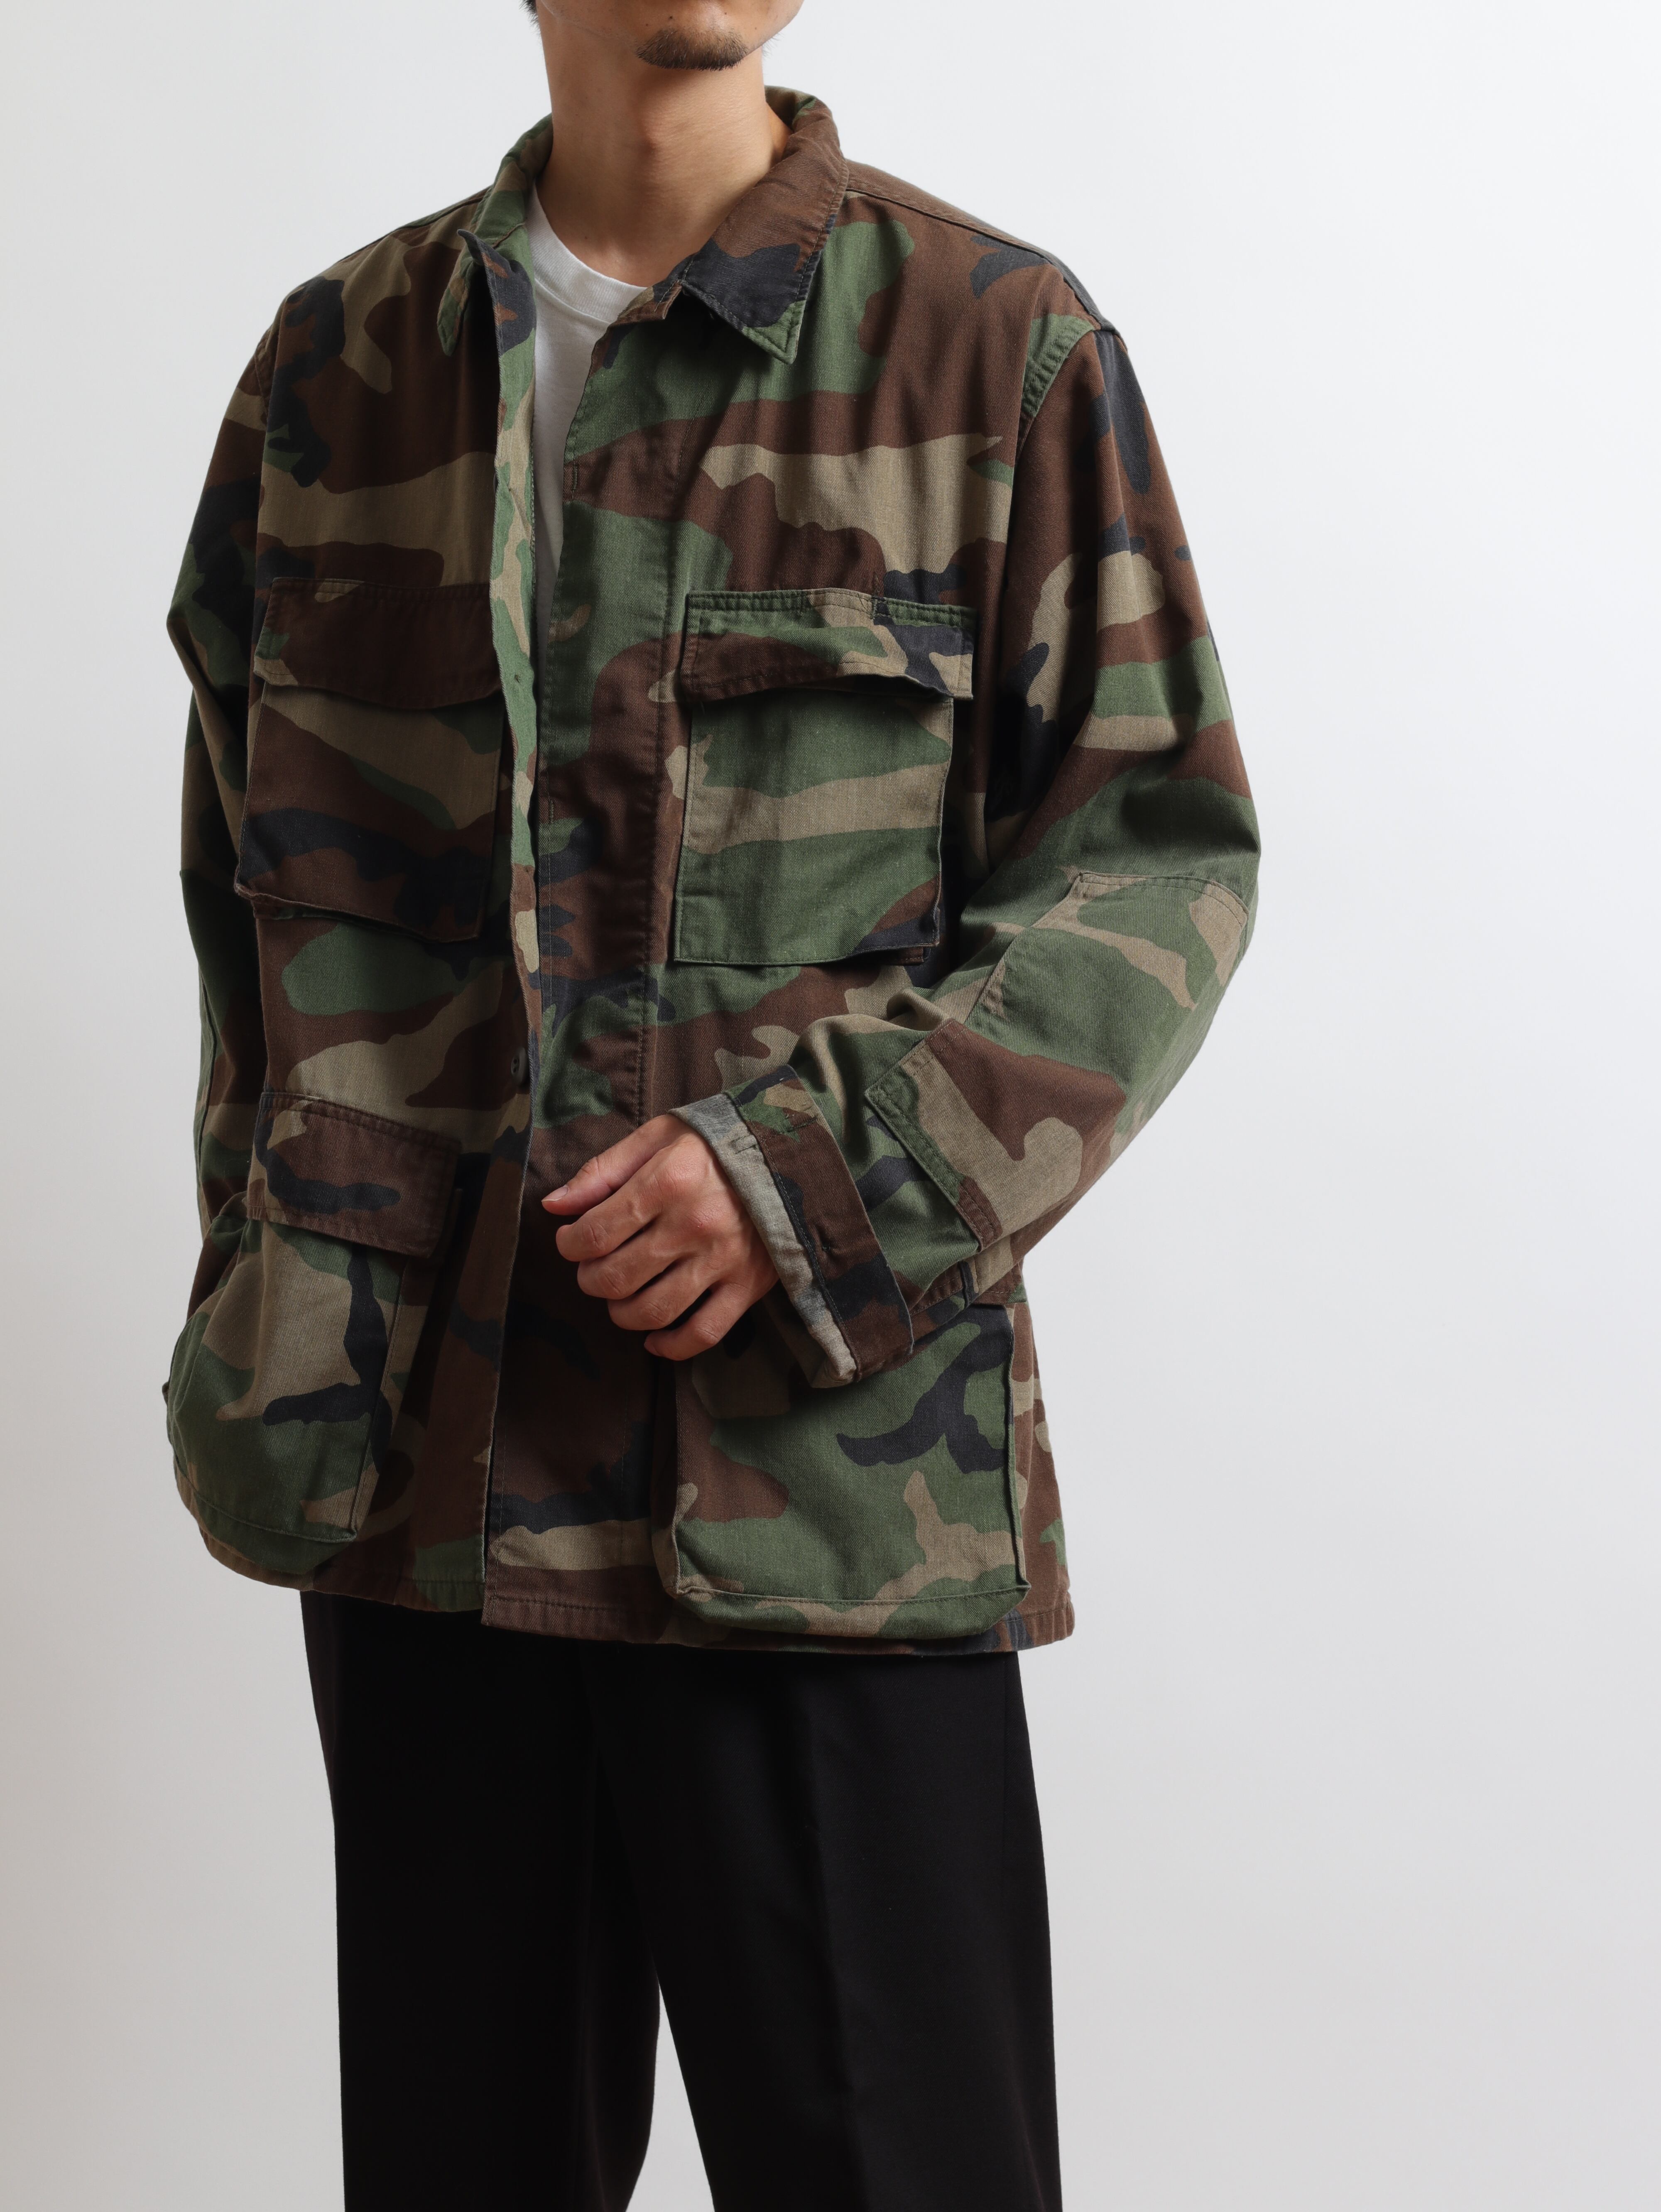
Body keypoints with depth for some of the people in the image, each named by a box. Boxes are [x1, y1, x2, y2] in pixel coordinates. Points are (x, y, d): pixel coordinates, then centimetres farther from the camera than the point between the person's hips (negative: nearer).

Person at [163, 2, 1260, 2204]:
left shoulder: (996, 346, -1)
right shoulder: (340, 360, 11)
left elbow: (1161, 853, -2)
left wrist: (826, 1170, -14)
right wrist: (273, 1316, 11)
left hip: (829, 1459, -3)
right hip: (417, 1447, 4)